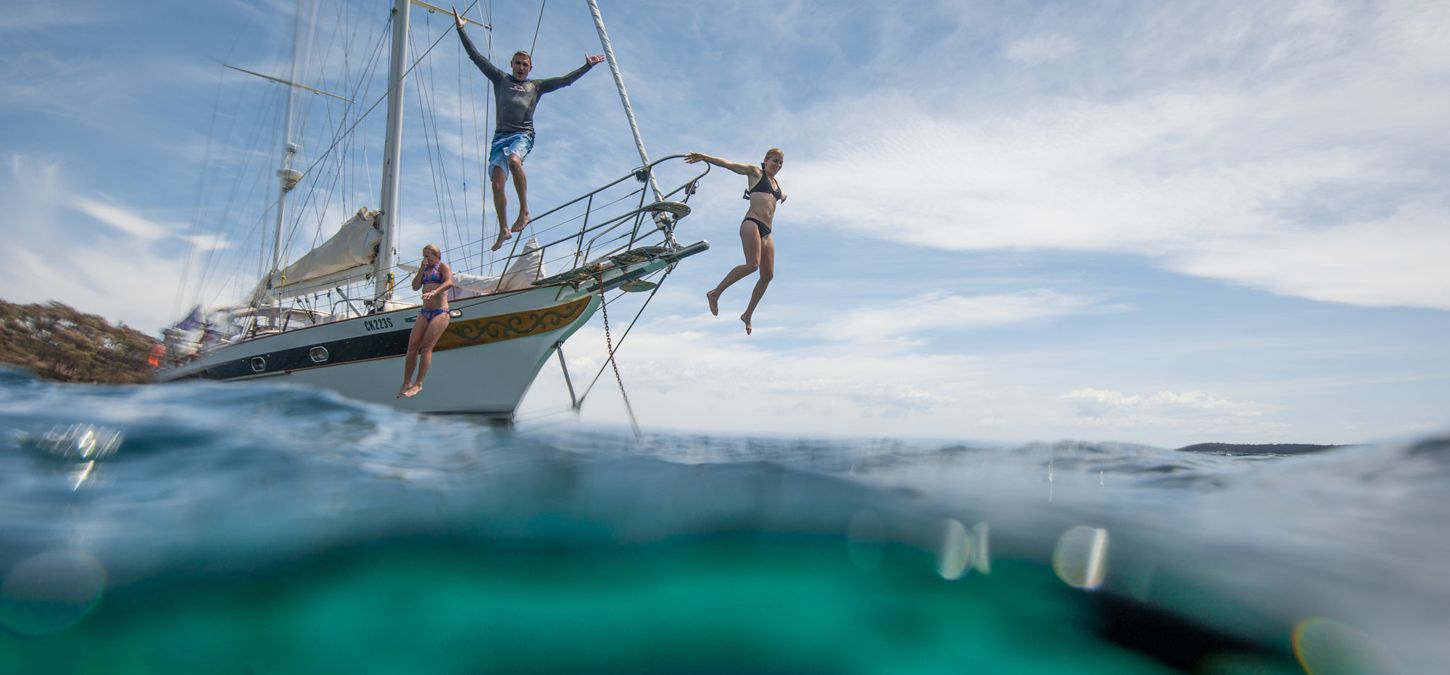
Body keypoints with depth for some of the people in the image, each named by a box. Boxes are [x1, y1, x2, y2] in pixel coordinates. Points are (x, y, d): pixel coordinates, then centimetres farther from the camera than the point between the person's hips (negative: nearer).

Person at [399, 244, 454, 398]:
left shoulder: (443, 266, 4)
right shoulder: (424, 269, 22)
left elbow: (450, 282, -16)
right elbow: (415, 286, 9)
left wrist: (434, 292, -31)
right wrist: (422, 268, 4)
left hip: (440, 312, -6)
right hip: (424, 312, 6)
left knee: (426, 347, -14)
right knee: (412, 346, -5)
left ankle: (418, 384, -12)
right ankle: (406, 383, 0)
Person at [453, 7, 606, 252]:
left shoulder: (536, 85, 21)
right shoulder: (500, 78, 22)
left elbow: (565, 80, 21)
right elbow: (476, 57, 20)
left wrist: (587, 66, 19)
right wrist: (461, 29, 18)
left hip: (523, 134, -2)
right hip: (501, 135, 2)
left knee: (514, 160, -37)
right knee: (497, 183, -10)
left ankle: (524, 211, -32)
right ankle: (504, 229, 0)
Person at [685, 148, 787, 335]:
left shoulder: (777, 184, 27)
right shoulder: (755, 172, 8)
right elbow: (729, 164, -5)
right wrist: (704, 157, -16)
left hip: (767, 232, 8)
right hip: (752, 223, -8)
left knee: (768, 274, -2)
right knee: (753, 264, -27)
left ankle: (748, 314, 9)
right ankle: (715, 293, -15)